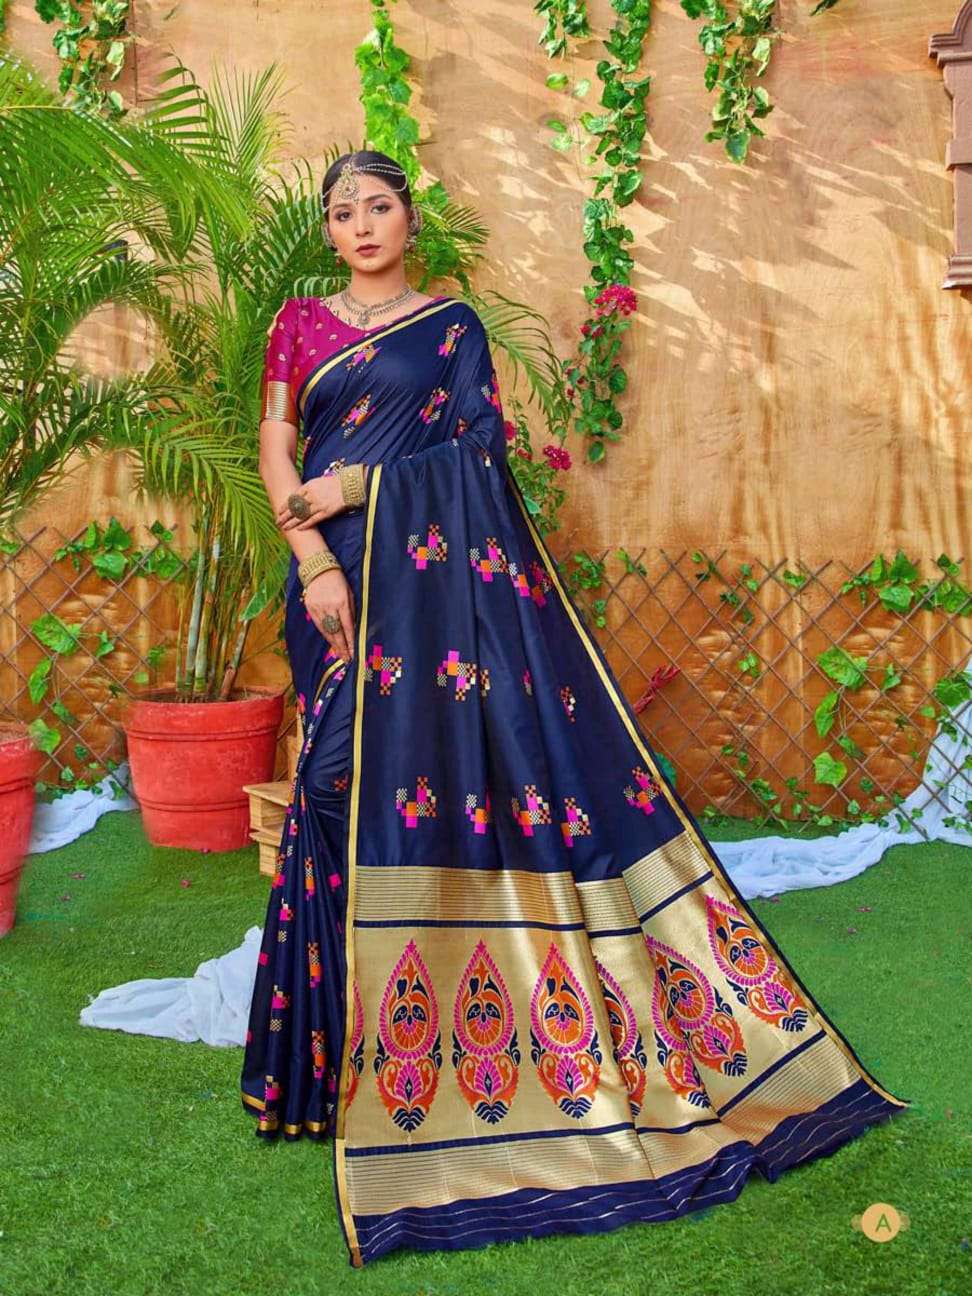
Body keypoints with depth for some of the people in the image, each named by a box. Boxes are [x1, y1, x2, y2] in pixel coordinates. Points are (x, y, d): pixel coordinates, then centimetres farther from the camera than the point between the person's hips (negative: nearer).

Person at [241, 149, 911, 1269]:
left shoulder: (453, 324, 10)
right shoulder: (299, 324, 15)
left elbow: (480, 451, -1)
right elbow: (276, 450, 6)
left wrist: (350, 486, -10)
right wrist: (313, 559, -10)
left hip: (448, 566, -1)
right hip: (341, 569, 2)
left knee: (479, 747, -8)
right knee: (353, 773, -2)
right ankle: (353, 1037, 6)